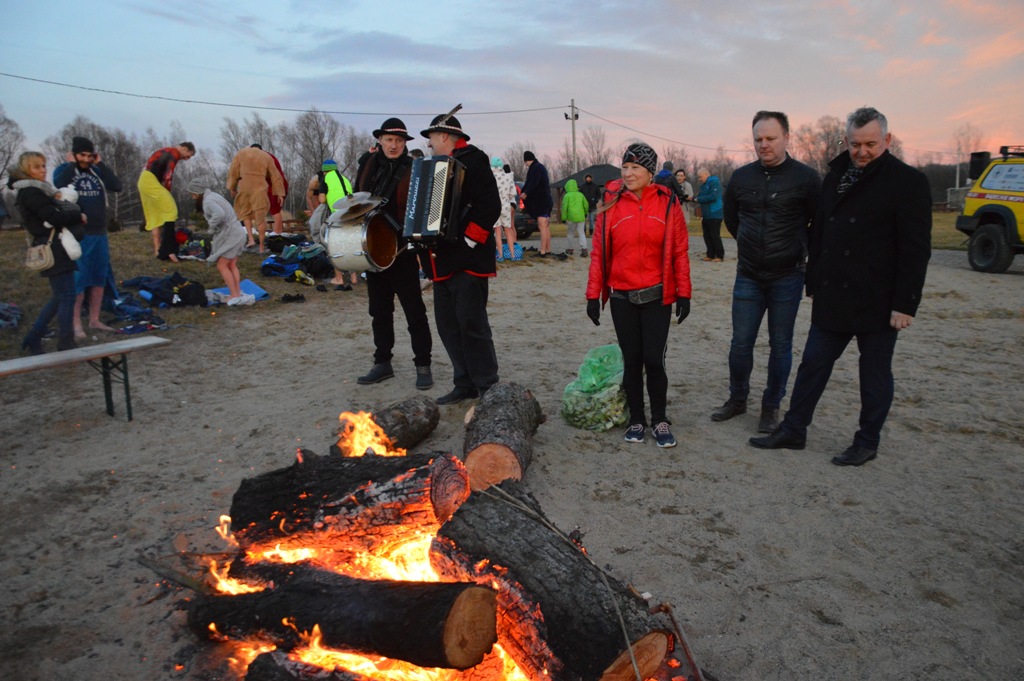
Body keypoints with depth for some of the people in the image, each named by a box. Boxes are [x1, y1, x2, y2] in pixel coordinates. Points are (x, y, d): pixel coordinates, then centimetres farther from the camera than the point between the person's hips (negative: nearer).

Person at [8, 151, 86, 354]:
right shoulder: (29, 192, -11)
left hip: (57, 247, 10)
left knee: (60, 297, 16)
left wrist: (57, 200, -5)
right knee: (66, 296, -6)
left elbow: (55, 210, 13)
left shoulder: (38, 190, 19)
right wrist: (79, 216, -4)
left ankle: (33, 337, 23)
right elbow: (54, 217, -18)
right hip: (53, 250, -10)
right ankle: (66, 344, 1)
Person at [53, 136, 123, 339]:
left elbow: (117, 186, -5)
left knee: (99, 278, 8)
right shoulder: (63, 170, -1)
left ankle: (95, 320, 18)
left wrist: (100, 165, -5)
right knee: (77, 279, -5)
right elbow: (57, 187, -23)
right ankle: (76, 323, 1)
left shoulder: (97, 171, 11)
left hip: (99, 234, 5)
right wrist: (71, 164, -13)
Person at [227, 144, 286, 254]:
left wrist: (232, 188, 14)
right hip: (260, 189, 0)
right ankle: (262, 247, 5)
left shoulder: (241, 153, 13)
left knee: (245, 213, 19)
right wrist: (280, 193, 13)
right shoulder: (267, 156, 14)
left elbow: (233, 172, 8)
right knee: (261, 217, 3)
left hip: (244, 187, 0)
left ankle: (251, 239, 4)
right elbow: (276, 176, 12)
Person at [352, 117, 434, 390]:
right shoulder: (368, 164, 8)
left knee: (414, 309, 0)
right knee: (379, 308, 14)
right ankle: (382, 363, 25)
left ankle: (423, 365, 8)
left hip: (401, 250, -6)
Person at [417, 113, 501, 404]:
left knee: (471, 323, -5)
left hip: (467, 259, -9)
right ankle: (465, 384, 21)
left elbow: (490, 205, -16)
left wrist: (468, 240, -18)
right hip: (443, 260, 9)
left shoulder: (471, 159, -7)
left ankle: (488, 388, 6)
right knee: (448, 325, 11)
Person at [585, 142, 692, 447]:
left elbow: (679, 252, 1)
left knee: (654, 360, 0)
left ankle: (660, 419, 19)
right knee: (631, 360, 9)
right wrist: (593, 294, 0)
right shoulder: (611, 203, -1)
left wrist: (683, 293, -1)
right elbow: (599, 252, 1)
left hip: (657, 296, -1)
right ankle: (636, 419, 24)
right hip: (622, 297, 1)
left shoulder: (668, 203, -1)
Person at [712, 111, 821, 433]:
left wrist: (799, 250, 4)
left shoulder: (805, 177, -9)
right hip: (748, 276, 3)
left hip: (787, 277, -3)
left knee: (780, 345, 7)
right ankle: (737, 399, 25)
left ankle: (771, 406, 21)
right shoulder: (741, 177, 2)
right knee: (741, 342, 7)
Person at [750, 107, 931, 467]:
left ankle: (867, 443, 22)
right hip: (833, 297, 6)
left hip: (877, 302, -5)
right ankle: (793, 431, 21)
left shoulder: (907, 181, -8)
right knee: (813, 363, 10)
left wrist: (905, 303, -16)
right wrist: (814, 282, 13)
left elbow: (915, 249, -11)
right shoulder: (836, 176, 11)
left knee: (875, 373, 8)